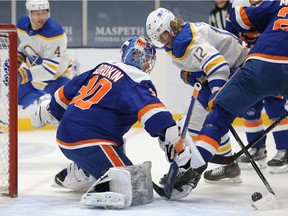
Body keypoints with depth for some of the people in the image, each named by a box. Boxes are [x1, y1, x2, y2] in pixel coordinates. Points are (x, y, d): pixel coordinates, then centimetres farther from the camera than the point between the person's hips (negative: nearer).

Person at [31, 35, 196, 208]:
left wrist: (49, 110, 43)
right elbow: (152, 110, -24)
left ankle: (74, 176, 41)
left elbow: (68, 92, 27)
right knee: (138, 186, -20)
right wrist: (175, 143, -30)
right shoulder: (137, 82, -7)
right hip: (90, 142, -9)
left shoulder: (104, 67, 16)